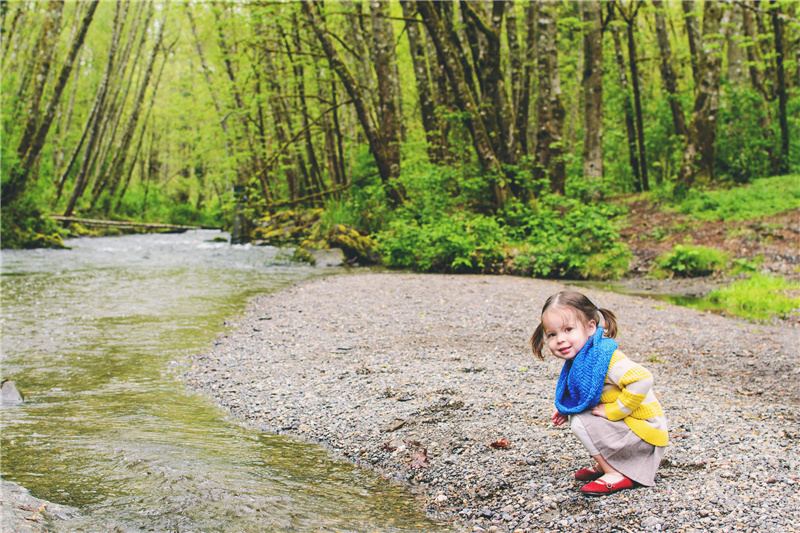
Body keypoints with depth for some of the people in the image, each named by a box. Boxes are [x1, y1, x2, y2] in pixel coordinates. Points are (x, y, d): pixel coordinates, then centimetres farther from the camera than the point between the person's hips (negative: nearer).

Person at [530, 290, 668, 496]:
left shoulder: (603, 357, -26)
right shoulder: (579, 359, 4)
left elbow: (642, 380, -38)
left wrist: (612, 411, -27)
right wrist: (567, 410, 4)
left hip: (645, 431, -10)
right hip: (627, 426, 10)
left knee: (580, 422, -18)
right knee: (575, 416, 15)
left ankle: (617, 475, -10)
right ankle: (604, 465, 17)